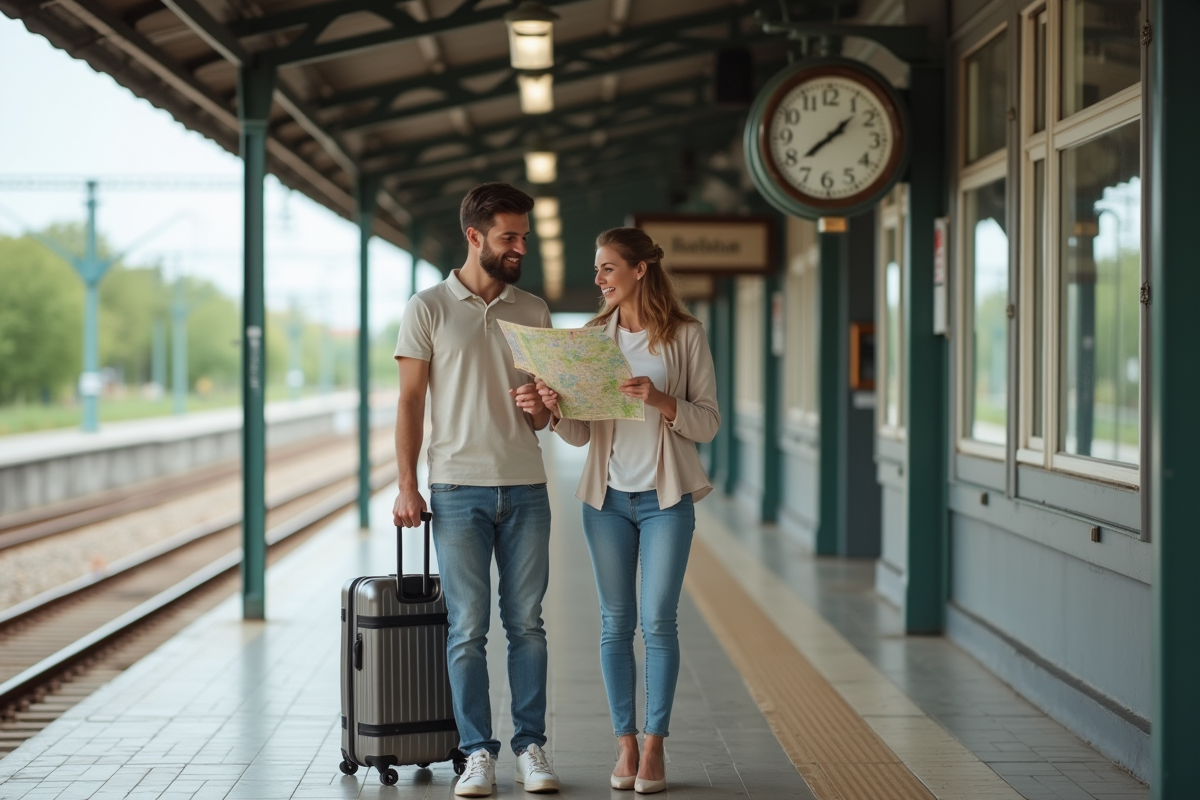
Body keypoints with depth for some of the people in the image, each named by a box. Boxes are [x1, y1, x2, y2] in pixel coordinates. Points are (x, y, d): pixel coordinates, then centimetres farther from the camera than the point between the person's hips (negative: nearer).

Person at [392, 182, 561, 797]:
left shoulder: (534, 313, 11)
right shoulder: (428, 308, 1)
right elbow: (410, 402, 1)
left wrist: (539, 407, -9)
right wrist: (406, 485, -5)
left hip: (525, 490, 3)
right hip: (458, 490, -3)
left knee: (526, 623, 5)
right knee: (468, 628, 0)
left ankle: (531, 746, 12)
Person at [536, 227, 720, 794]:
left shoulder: (685, 335, -2)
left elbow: (708, 423, -4)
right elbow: (581, 434, 5)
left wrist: (660, 400, -20)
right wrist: (556, 409, -15)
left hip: (666, 497, -3)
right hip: (607, 497, 3)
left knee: (658, 621, -5)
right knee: (616, 622, 4)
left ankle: (655, 746, 4)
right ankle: (625, 744, 12)